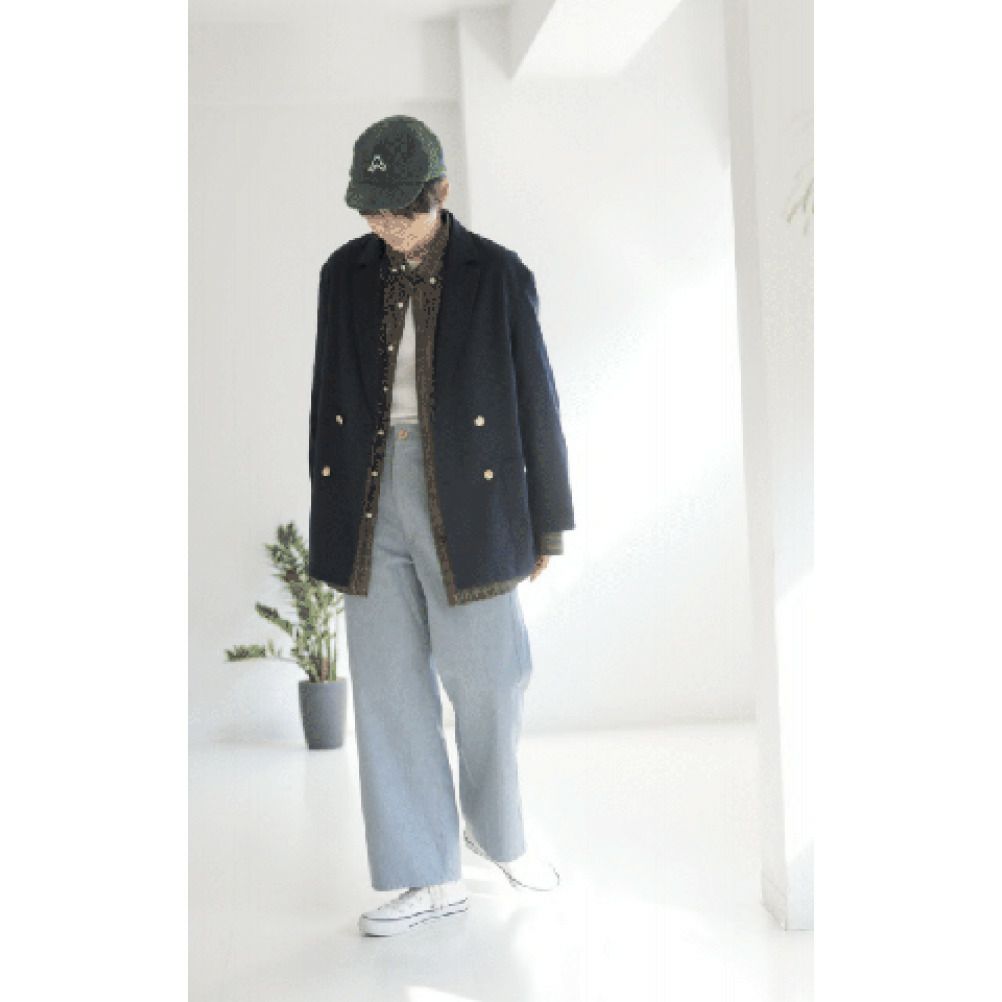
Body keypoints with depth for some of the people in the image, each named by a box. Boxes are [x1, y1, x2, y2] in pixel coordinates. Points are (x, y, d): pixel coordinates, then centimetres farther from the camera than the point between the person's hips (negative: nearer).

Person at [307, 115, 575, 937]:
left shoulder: (497, 275, -3)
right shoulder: (346, 275, 6)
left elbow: (536, 401, 0)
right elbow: (329, 397, 12)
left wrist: (547, 522, 2)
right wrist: (329, 513, 10)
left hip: (467, 502, -3)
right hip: (373, 499, 3)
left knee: (486, 681, 5)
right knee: (390, 689, 3)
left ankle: (499, 831, 34)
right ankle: (433, 877, 14)